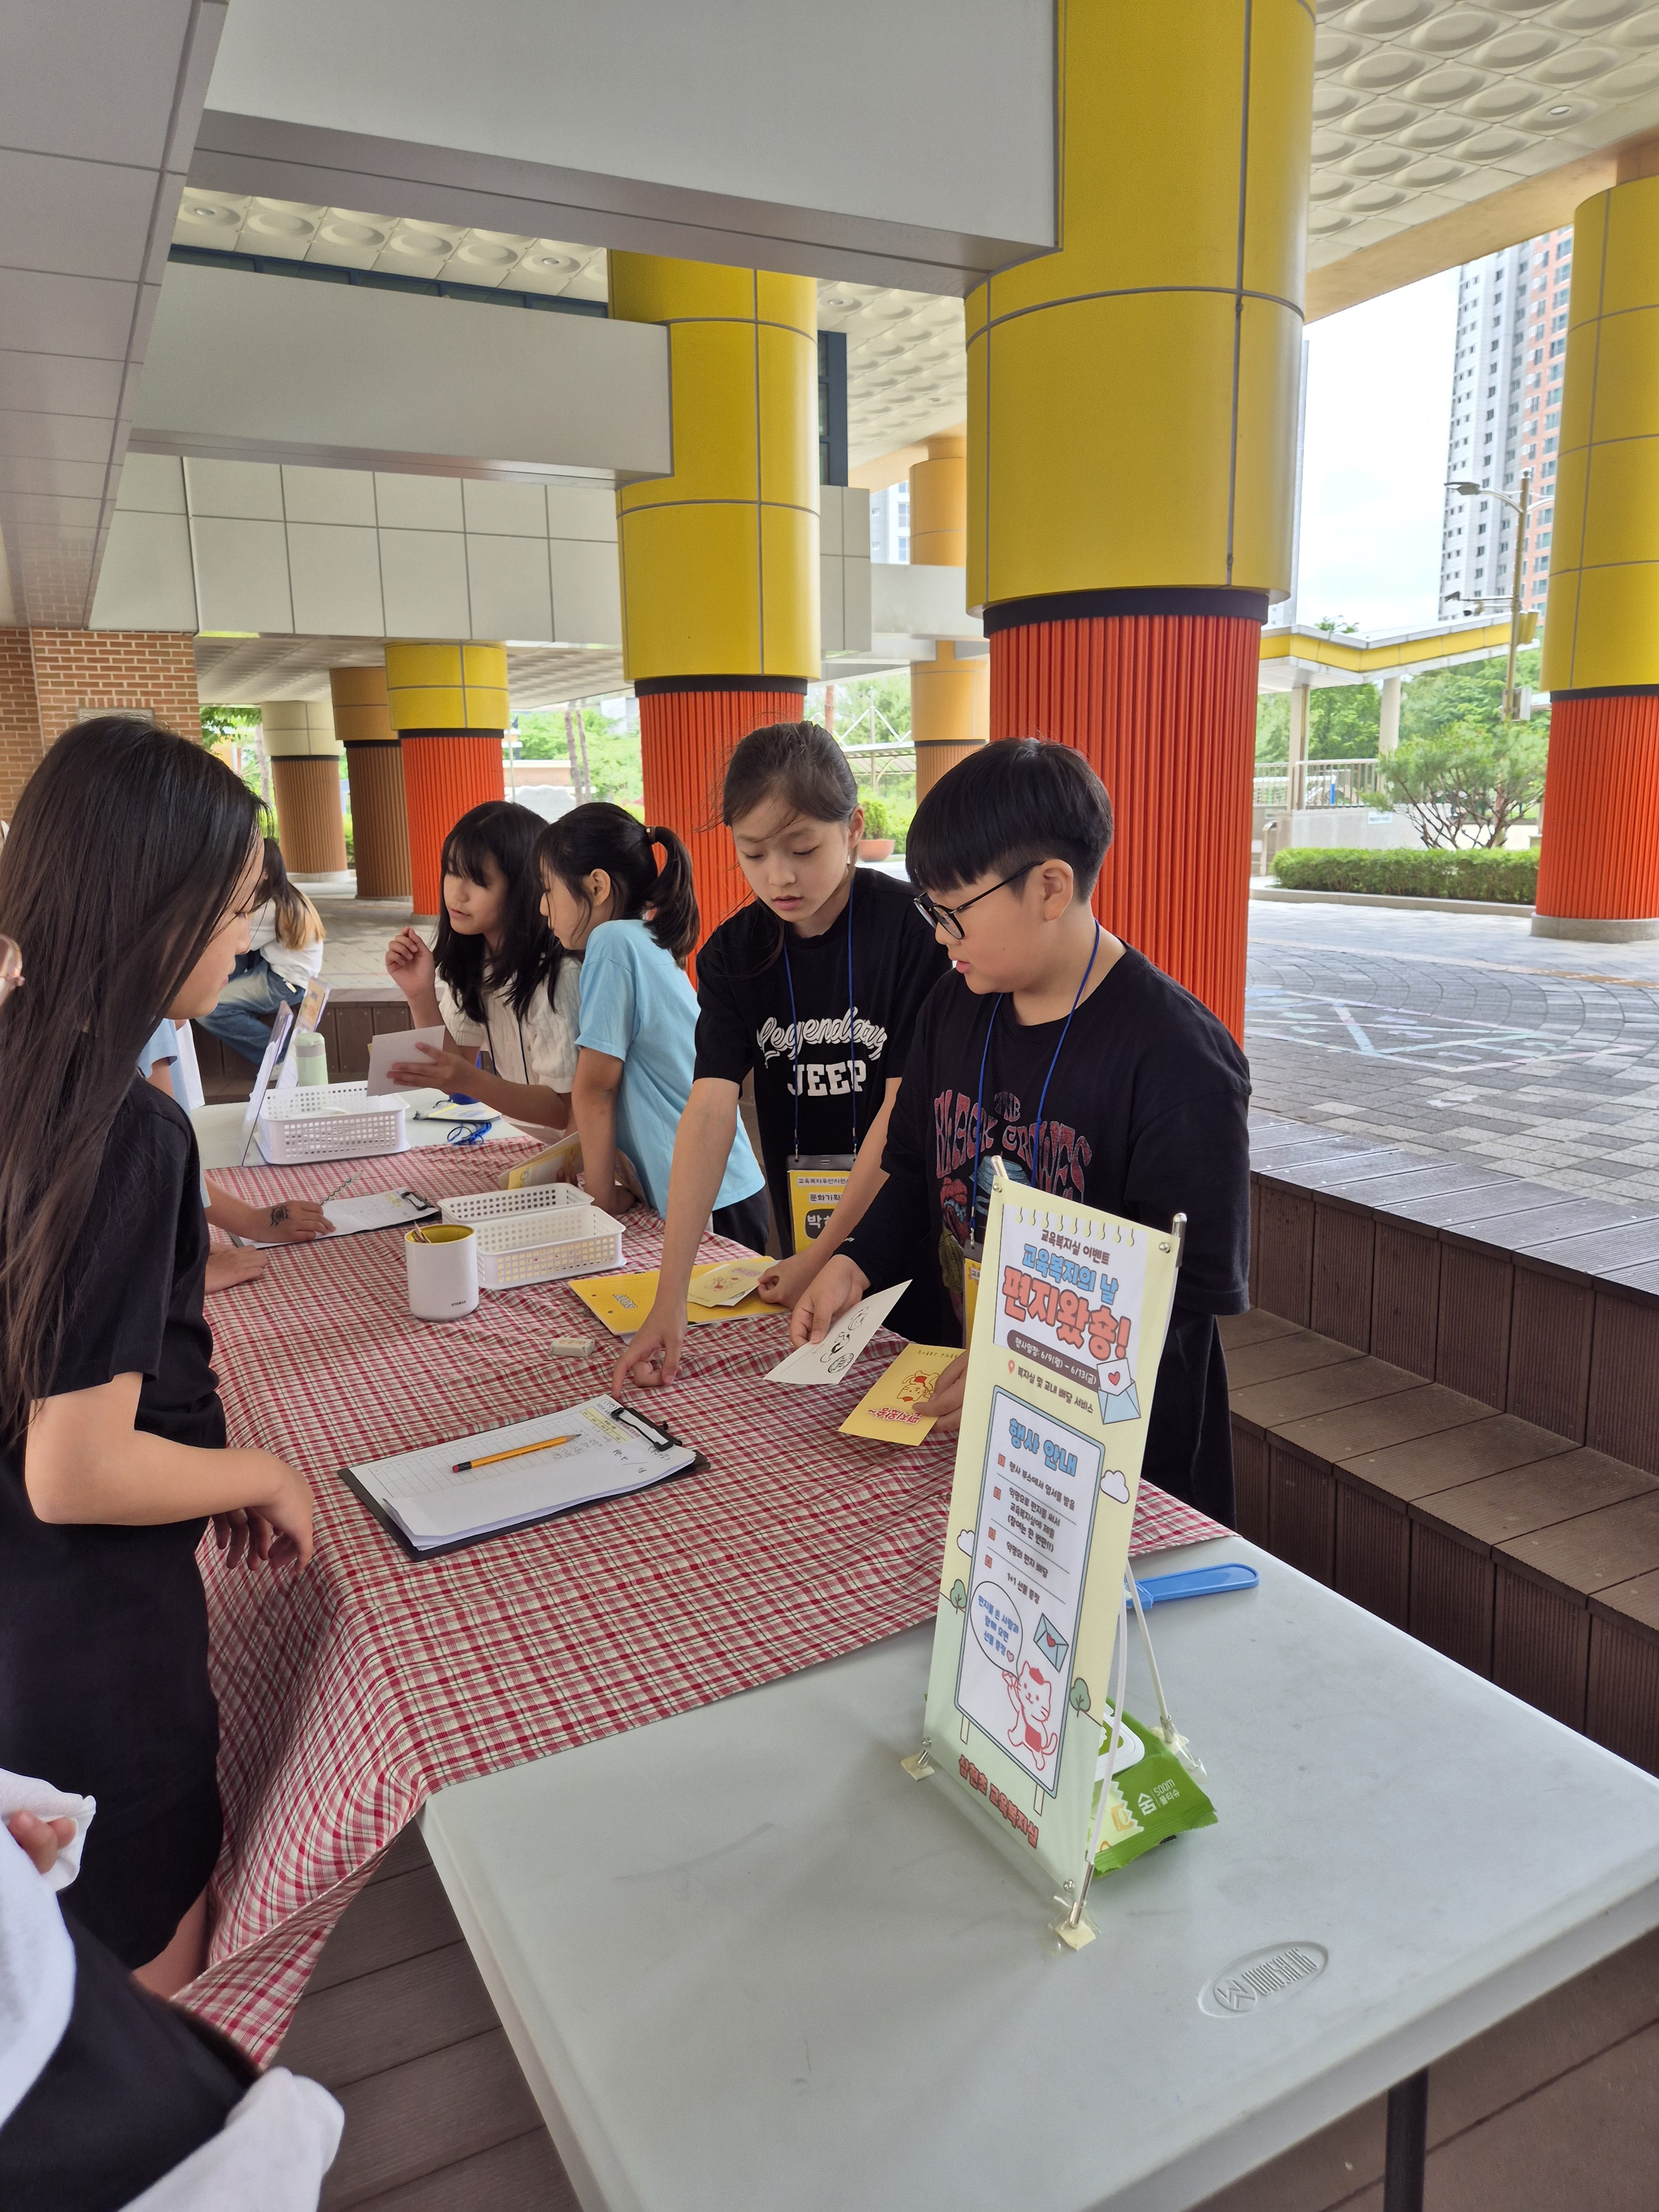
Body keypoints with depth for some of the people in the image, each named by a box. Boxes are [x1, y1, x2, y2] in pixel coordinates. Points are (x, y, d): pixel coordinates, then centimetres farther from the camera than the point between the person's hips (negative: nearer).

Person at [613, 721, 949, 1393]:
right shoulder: (733, 954, -4)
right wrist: (669, 1299, -22)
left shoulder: (909, 929, -15)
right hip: (802, 1249, 4)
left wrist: (824, 1257, -13)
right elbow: (710, 1111, -14)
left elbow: (905, 1110, -14)